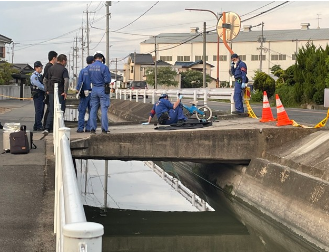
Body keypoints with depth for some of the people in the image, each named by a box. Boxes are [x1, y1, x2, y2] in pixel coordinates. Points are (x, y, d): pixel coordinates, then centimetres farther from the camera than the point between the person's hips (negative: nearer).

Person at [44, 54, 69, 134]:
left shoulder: (51, 68, 9)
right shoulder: (64, 69, -8)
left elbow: (47, 80, 11)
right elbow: (66, 81, -20)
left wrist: (48, 90, 18)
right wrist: (65, 92, -16)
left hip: (51, 92, 5)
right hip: (60, 93, -5)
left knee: (51, 111, 10)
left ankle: (47, 128, 3)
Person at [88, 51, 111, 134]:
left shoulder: (90, 67, 2)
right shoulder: (104, 67, -14)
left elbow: (89, 78, 6)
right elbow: (108, 80, -14)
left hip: (94, 89, 5)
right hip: (103, 89, -5)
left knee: (93, 109, 9)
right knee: (104, 109, -1)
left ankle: (92, 128, 9)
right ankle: (104, 129, -1)